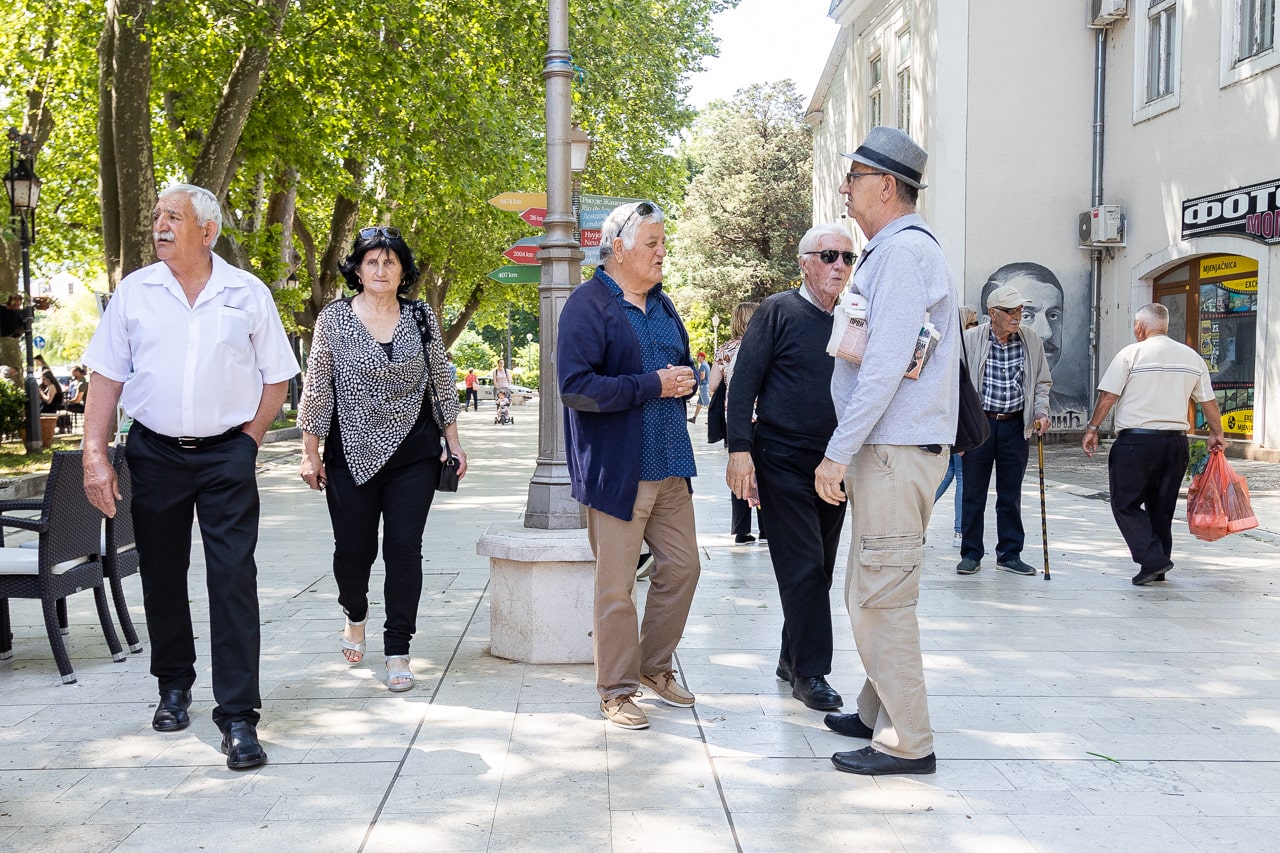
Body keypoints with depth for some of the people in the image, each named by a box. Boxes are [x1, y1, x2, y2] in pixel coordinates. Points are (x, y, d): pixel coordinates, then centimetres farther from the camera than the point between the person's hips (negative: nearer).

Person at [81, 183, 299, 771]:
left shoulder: (248, 294, 1)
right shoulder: (134, 292, 4)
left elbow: (277, 377, 6)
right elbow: (106, 379, 3)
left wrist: (247, 444, -2)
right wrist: (95, 456, -5)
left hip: (227, 457, -2)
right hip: (154, 453, 2)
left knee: (233, 582, -7)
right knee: (161, 578, 12)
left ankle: (238, 716, -4)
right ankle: (174, 687, 32)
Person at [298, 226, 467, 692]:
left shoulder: (421, 317, 5)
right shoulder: (334, 318, 1)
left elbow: (441, 383, 11)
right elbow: (316, 390, 3)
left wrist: (452, 441, 8)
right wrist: (311, 453, 1)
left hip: (413, 455, 1)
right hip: (353, 454, 0)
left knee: (404, 549, -3)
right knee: (353, 548, 6)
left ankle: (397, 650, 8)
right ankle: (355, 614, 39)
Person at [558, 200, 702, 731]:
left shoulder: (663, 305, 14)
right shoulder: (589, 304, -11)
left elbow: (684, 366, 26)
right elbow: (575, 385, -21)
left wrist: (686, 380, 1)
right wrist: (652, 386, -19)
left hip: (669, 465, 8)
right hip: (616, 469, -8)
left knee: (682, 568, 12)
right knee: (616, 586, 0)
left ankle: (655, 666, 30)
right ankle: (617, 690, 15)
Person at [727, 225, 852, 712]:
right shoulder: (779, 312, -5)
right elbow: (744, 381, -9)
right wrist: (740, 448, -17)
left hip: (834, 465, 6)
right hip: (783, 462, -6)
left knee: (819, 570, 12)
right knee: (803, 568, -5)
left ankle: (792, 658, 26)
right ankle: (809, 672, 4)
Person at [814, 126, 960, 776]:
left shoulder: (905, 248, -13)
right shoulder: (885, 252, 20)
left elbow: (886, 362, -20)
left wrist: (839, 452, -19)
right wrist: (848, 451, 20)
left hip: (896, 451, -11)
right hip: (884, 449, 11)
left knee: (881, 599, -6)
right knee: (869, 593, 17)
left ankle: (907, 743, 2)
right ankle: (878, 713, 29)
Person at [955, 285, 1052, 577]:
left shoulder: (1031, 340, 6)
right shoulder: (970, 339, -3)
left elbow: (1043, 381, 16)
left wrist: (1041, 411, 0)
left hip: (1014, 424, 3)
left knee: (1011, 494, 8)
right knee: (973, 492, 3)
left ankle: (1009, 555, 18)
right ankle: (971, 554, 14)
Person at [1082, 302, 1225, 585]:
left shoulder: (1131, 353, -5)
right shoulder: (1192, 357, 10)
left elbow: (1108, 396, -9)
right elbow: (1209, 402, 14)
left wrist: (1092, 429, -1)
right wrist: (1216, 434, 26)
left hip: (1136, 440, -5)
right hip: (1176, 441, 5)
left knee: (1126, 504, 2)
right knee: (1162, 507, 14)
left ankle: (1152, 559, -10)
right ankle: (1158, 569, 17)